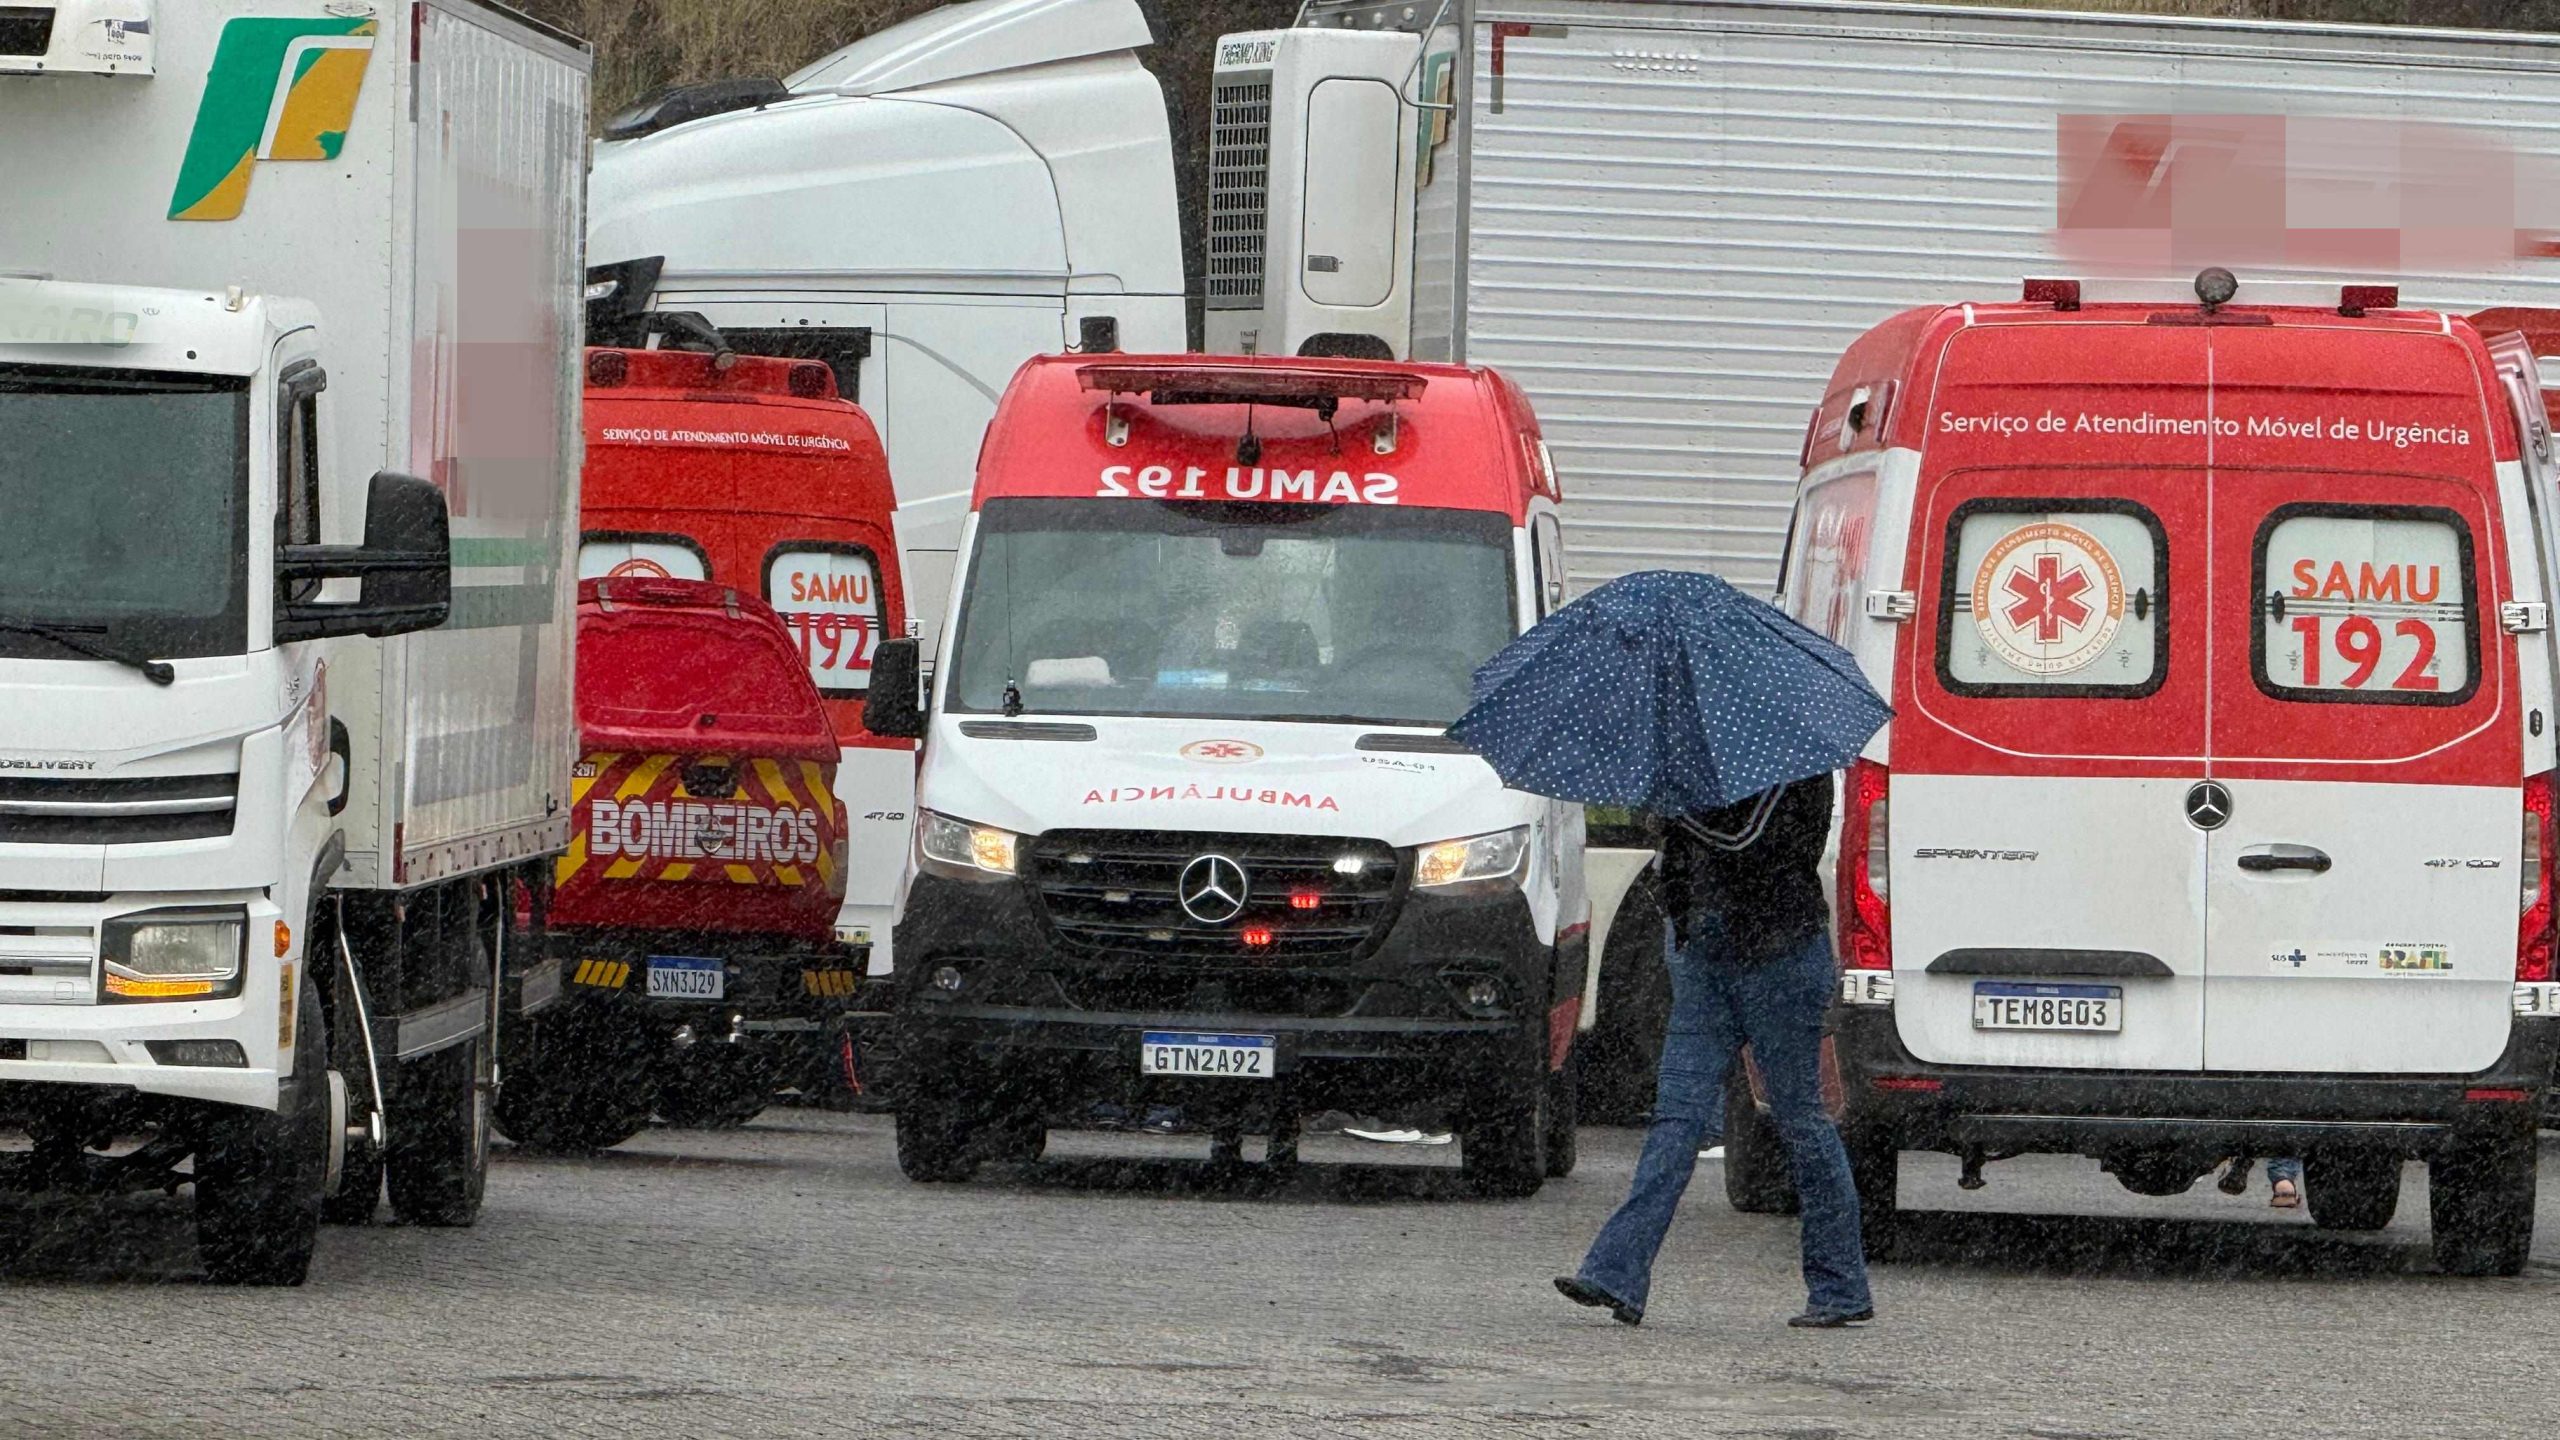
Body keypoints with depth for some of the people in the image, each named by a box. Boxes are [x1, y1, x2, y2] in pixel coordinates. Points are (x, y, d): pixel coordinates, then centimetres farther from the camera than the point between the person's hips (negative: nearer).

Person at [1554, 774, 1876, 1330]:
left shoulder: (1797, 767, -11)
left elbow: (1747, 840, -23)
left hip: (1780, 950, -7)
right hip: (1705, 948, 7)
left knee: (1801, 1119, 1)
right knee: (1678, 1113, -1)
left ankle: (1842, 1290, 11)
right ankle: (1617, 1276, -9)